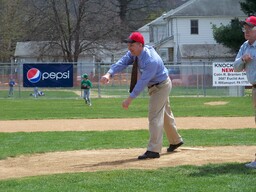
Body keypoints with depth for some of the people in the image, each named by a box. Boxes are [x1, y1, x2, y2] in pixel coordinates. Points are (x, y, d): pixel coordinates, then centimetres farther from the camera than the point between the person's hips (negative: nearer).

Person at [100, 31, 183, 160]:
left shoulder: (151, 60, -36)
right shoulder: (134, 53, -9)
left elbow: (143, 82, -35)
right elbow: (122, 62, -19)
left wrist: (130, 99, -36)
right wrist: (109, 74, -38)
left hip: (161, 87, -10)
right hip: (155, 87, 10)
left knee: (155, 116, -13)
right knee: (165, 113, 22)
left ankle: (154, 150, -13)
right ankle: (175, 141, 39)